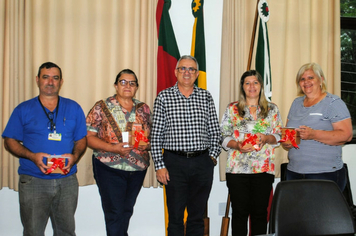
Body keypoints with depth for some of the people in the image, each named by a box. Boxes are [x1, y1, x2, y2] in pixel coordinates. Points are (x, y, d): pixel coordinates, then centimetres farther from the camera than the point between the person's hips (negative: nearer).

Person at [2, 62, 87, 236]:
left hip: (67, 180, 2)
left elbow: (81, 140, 11)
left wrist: (74, 156, -10)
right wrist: (32, 156, -14)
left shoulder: (74, 108, 10)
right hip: (33, 181, -1)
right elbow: (10, 141, 4)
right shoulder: (23, 110, 6)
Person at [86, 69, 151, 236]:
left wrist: (147, 145, -11)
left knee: (126, 211, 15)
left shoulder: (144, 109, 8)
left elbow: (153, 137, 13)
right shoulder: (102, 108, -4)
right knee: (115, 214, -6)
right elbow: (88, 137, -9)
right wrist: (113, 148, -21)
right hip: (109, 168, -4)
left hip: (137, 169, 4)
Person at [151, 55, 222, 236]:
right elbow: (156, 135, -1)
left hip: (202, 162, 2)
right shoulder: (164, 97, 1)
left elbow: (215, 131, 11)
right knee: (175, 217, 5)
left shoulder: (206, 97, 8)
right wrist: (159, 165, -6)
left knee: (197, 216, 11)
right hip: (175, 162, -2)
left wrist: (213, 155, 1)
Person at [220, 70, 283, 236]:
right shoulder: (232, 109, 6)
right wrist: (238, 145, -15)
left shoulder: (272, 109, 10)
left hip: (264, 168, 1)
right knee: (240, 212, 3)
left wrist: (266, 138, -12)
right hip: (238, 168, -1)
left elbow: (279, 136, 9)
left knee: (260, 212, 6)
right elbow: (223, 138, 4)